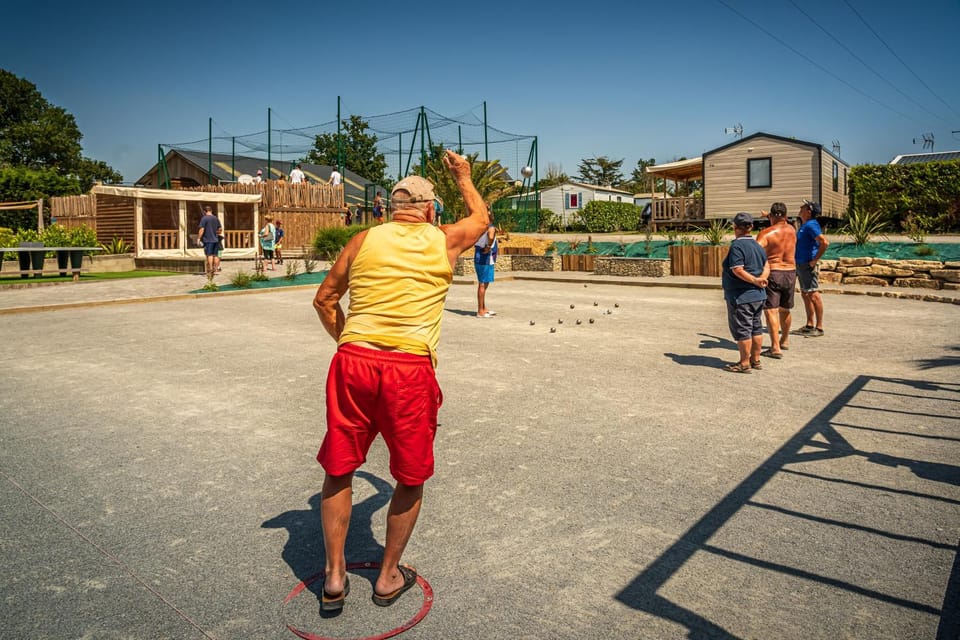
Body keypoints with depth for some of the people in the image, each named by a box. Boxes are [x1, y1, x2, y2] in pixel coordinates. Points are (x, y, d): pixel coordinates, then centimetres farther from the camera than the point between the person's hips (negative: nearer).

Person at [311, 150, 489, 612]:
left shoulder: (364, 240, 10)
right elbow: (481, 217, 29)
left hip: (353, 362, 2)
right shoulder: (444, 241, 8)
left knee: (339, 470, 17)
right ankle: (389, 576, 29)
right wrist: (463, 176, 43)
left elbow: (324, 299, 14)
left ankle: (334, 576, 24)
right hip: (410, 369, -1)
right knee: (410, 478, 17)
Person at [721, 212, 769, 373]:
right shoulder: (757, 245, 11)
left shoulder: (737, 246, -16)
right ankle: (755, 360, 24)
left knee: (742, 329, -1)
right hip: (758, 295, 9)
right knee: (756, 327, 15)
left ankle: (744, 363, 5)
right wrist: (761, 278, -6)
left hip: (741, 296, -9)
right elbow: (766, 266, 10)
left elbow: (738, 270, -23)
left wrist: (755, 280, -16)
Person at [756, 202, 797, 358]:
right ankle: (784, 341, 38)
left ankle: (775, 348, -17)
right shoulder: (791, 229, 6)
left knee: (770, 310, -8)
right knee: (785, 310, 21)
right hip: (790, 273, 6)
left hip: (772, 273, -6)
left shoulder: (766, 233, -11)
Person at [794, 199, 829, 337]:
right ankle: (810, 325, 23)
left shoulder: (811, 225, -17)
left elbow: (825, 242, -28)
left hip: (808, 265, -10)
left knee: (813, 295, -6)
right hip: (800, 264, 10)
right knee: (805, 294, 15)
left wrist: (815, 260, -22)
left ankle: (819, 327, -2)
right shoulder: (804, 225, 13)